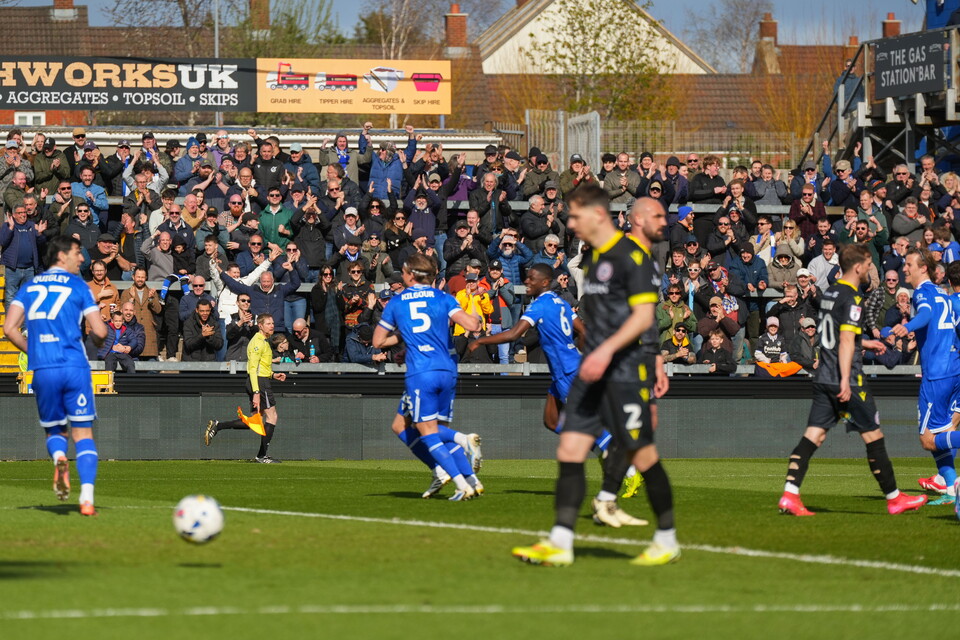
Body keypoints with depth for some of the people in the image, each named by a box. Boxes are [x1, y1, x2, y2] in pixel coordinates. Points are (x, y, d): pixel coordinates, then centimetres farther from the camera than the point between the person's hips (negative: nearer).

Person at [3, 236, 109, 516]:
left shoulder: (29, 286, 14)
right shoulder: (77, 286, 3)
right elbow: (99, 331, -4)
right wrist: (98, 340, 20)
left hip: (43, 370, 3)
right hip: (75, 366, -3)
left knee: (54, 431, 19)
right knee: (83, 433, 2)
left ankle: (59, 458, -17)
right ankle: (87, 499, -12)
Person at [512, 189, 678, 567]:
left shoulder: (632, 256, -12)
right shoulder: (594, 258, 15)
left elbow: (643, 316, -18)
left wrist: (607, 351, -27)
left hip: (626, 370, -9)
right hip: (593, 369, 9)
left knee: (641, 455, -2)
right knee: (569, 448, -2)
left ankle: (667, 542, 12)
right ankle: (560, 543, -4)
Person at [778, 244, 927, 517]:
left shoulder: (829, 294, 14)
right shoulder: (851, 298, -13)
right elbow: (846, 340, -21)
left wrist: (865, 343, 35)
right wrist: (845, 381, -25)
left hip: (823, 379, 8)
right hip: (847, 381, -8)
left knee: (813, 435, 1)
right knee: (873, 435, 3)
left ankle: (789, 495, -12)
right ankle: (894, 498, 12)